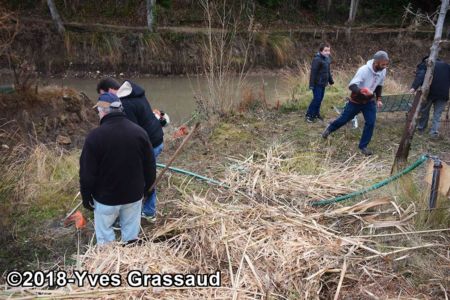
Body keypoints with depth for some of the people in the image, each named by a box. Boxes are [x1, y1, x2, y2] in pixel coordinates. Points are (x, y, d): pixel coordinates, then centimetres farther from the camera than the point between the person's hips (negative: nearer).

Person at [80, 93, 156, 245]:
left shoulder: (95, 136, -18)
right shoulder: (139, 132, -7)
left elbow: (87, 173, -14)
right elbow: (150, 167, 0)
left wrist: (86, 197, 2)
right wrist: (145, 189, 15)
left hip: (105, 198, -3)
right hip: (134, 196, 3)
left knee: (105, 238, 16)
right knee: (131, 235, 18)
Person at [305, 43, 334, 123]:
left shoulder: (327, 59, 10)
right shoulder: (317, 59, -18)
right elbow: (313, 72, -20)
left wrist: (331, 81, 24)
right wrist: (312, 84, -22)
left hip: (323, 83, 8)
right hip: (317, 83, -8)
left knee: (320, 99, 12)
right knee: (317, 99, -8)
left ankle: (316, 114, 24)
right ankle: (309, 115, 1)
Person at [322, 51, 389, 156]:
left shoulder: (383, 71, -10)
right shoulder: (364, 70, -30)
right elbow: (351, 85, -35)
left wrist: (378, 99, 1)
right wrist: (362, 91, -53)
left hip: (369, 101, 4)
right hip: (356, 101, -4)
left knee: (370, 123, -6)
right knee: (344, 119, 12)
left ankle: (363, 146, 8)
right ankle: (329, 128, 42)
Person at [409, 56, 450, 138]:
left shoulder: (423, 65, 9)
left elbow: (419, 76, -11)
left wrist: (414, 87, -24)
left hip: (429, 92, -2)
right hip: (443, 94, 2)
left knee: (424, 111, 16)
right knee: (437, 114, 12)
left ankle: (421, 129, 28)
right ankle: (434, 131, 5)